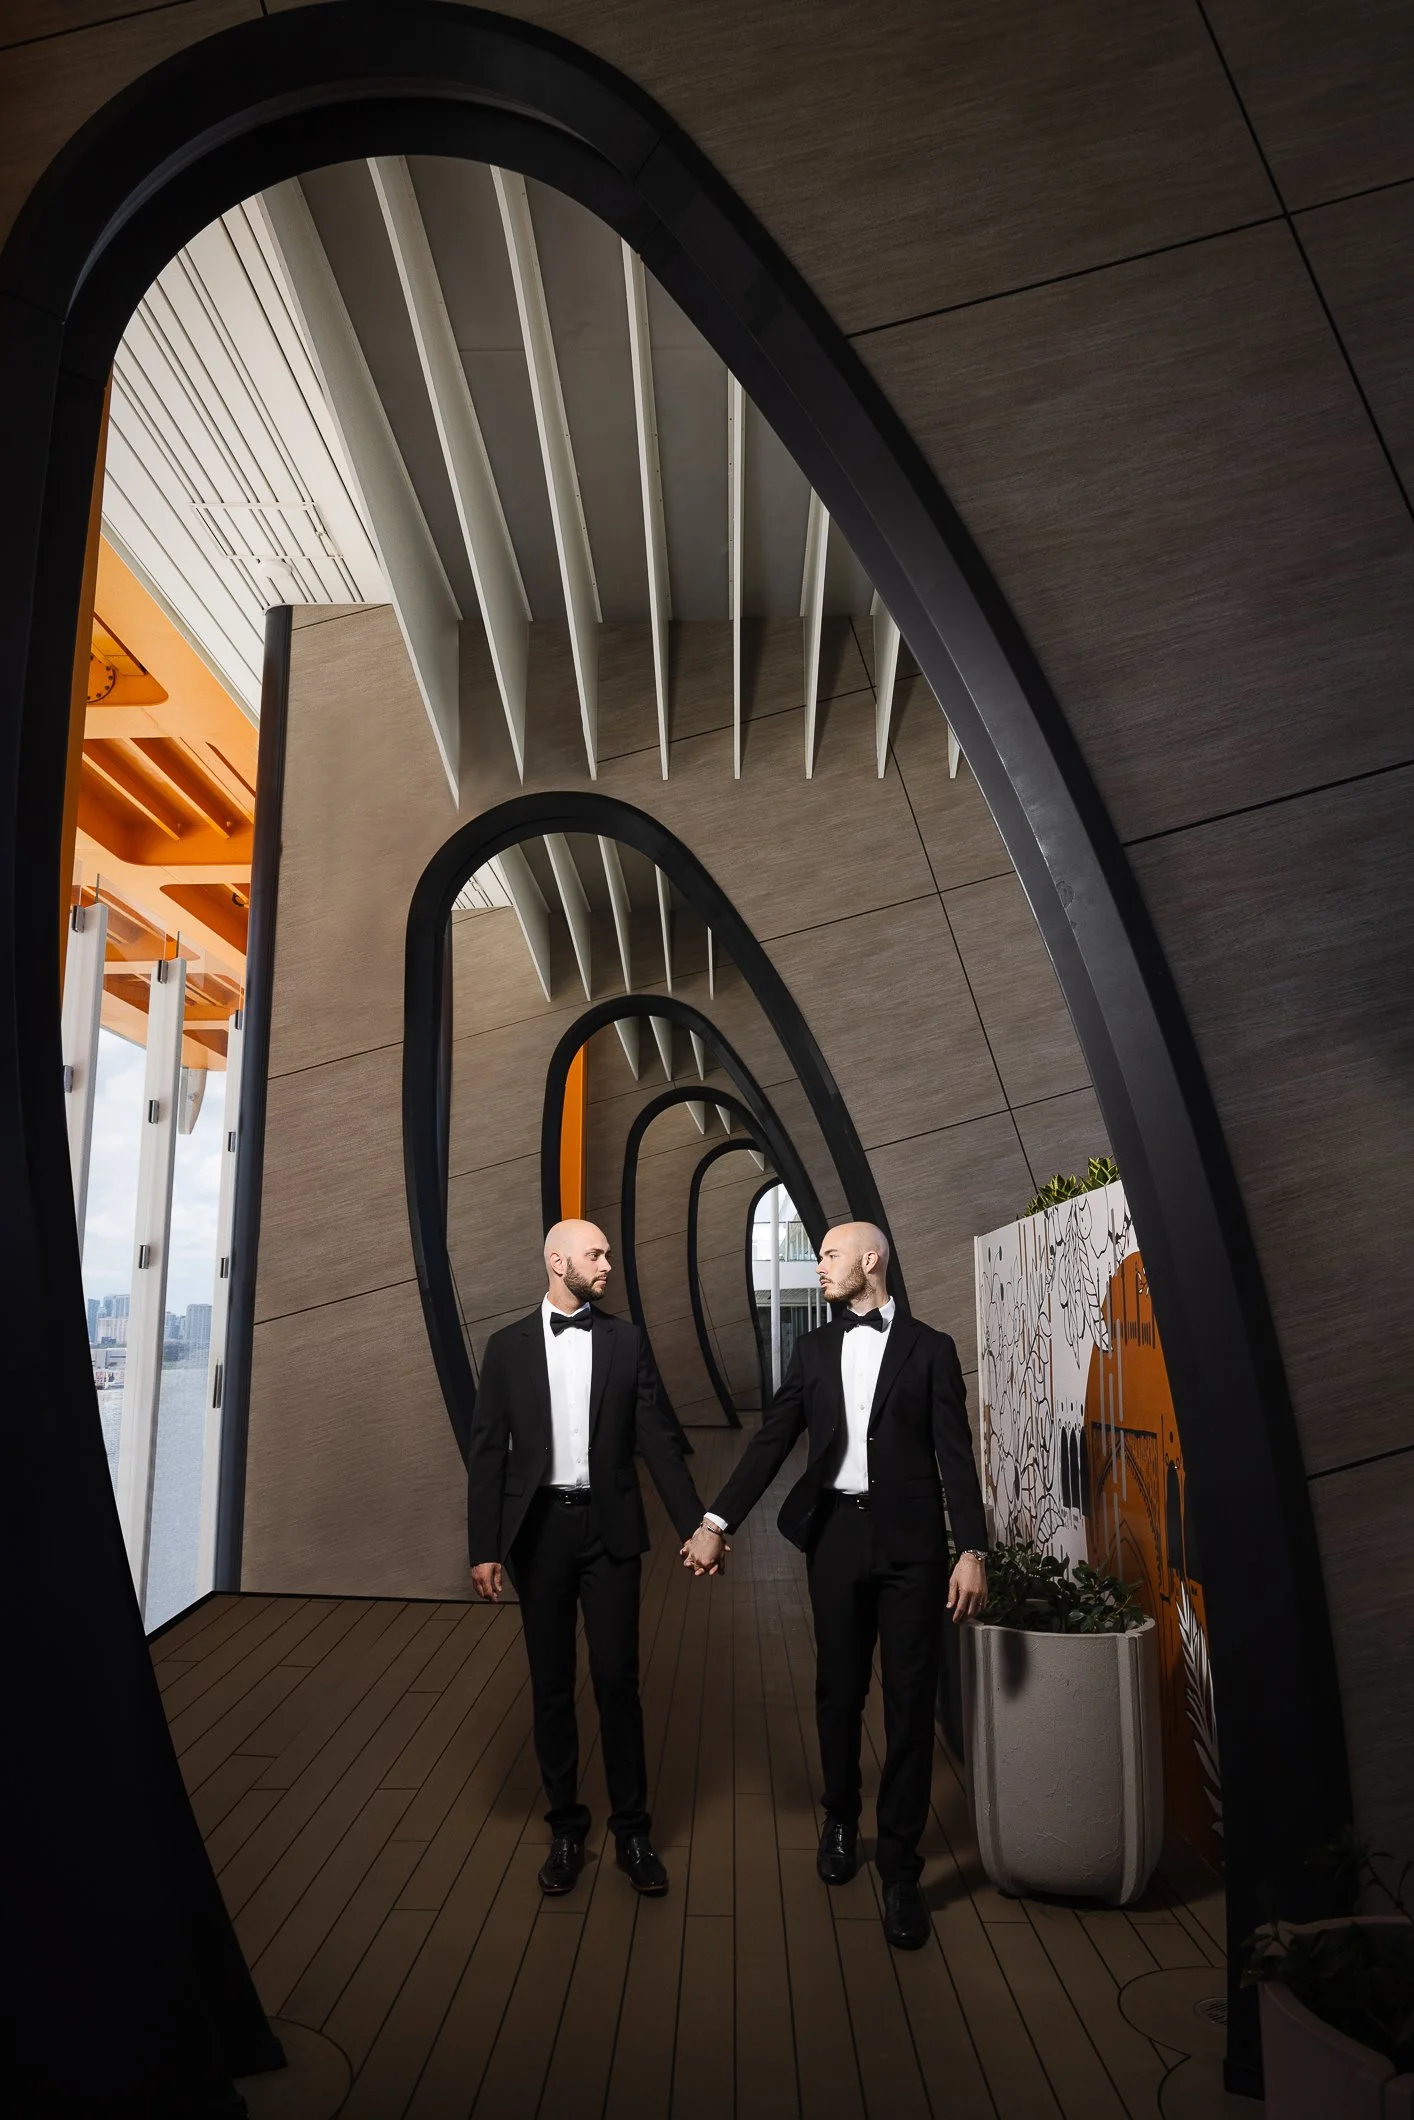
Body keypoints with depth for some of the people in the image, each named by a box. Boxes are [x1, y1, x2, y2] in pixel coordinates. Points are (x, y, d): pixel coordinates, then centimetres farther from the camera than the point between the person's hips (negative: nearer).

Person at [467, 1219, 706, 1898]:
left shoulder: (626, 1340, 2)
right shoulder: (507, 1346, 0)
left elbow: (658, 1439, 1)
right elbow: (487, 1451, 1)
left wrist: (695, 1525, -4)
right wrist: (484, 1547, -4)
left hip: (610, 1528, 0)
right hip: (538, 1528, 0)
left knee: (617, 1679, 4)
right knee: (551, 1684, 11)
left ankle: (632, 1828, 22)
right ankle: (565, 1828, 28)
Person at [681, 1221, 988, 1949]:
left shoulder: (929, 1348, -1)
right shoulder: (813, 1348, 6)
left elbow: (955, 1453, -4)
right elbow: (772, 1440, 3)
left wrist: (972, 1550, -11)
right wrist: (717, 1521, -4)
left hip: (911, 1540, -2)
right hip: (837, 1536, 3)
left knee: (910, 1701, 4)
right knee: (838, 1690, 14)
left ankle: (899, 1867, 19)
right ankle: (841, 1817, 39)